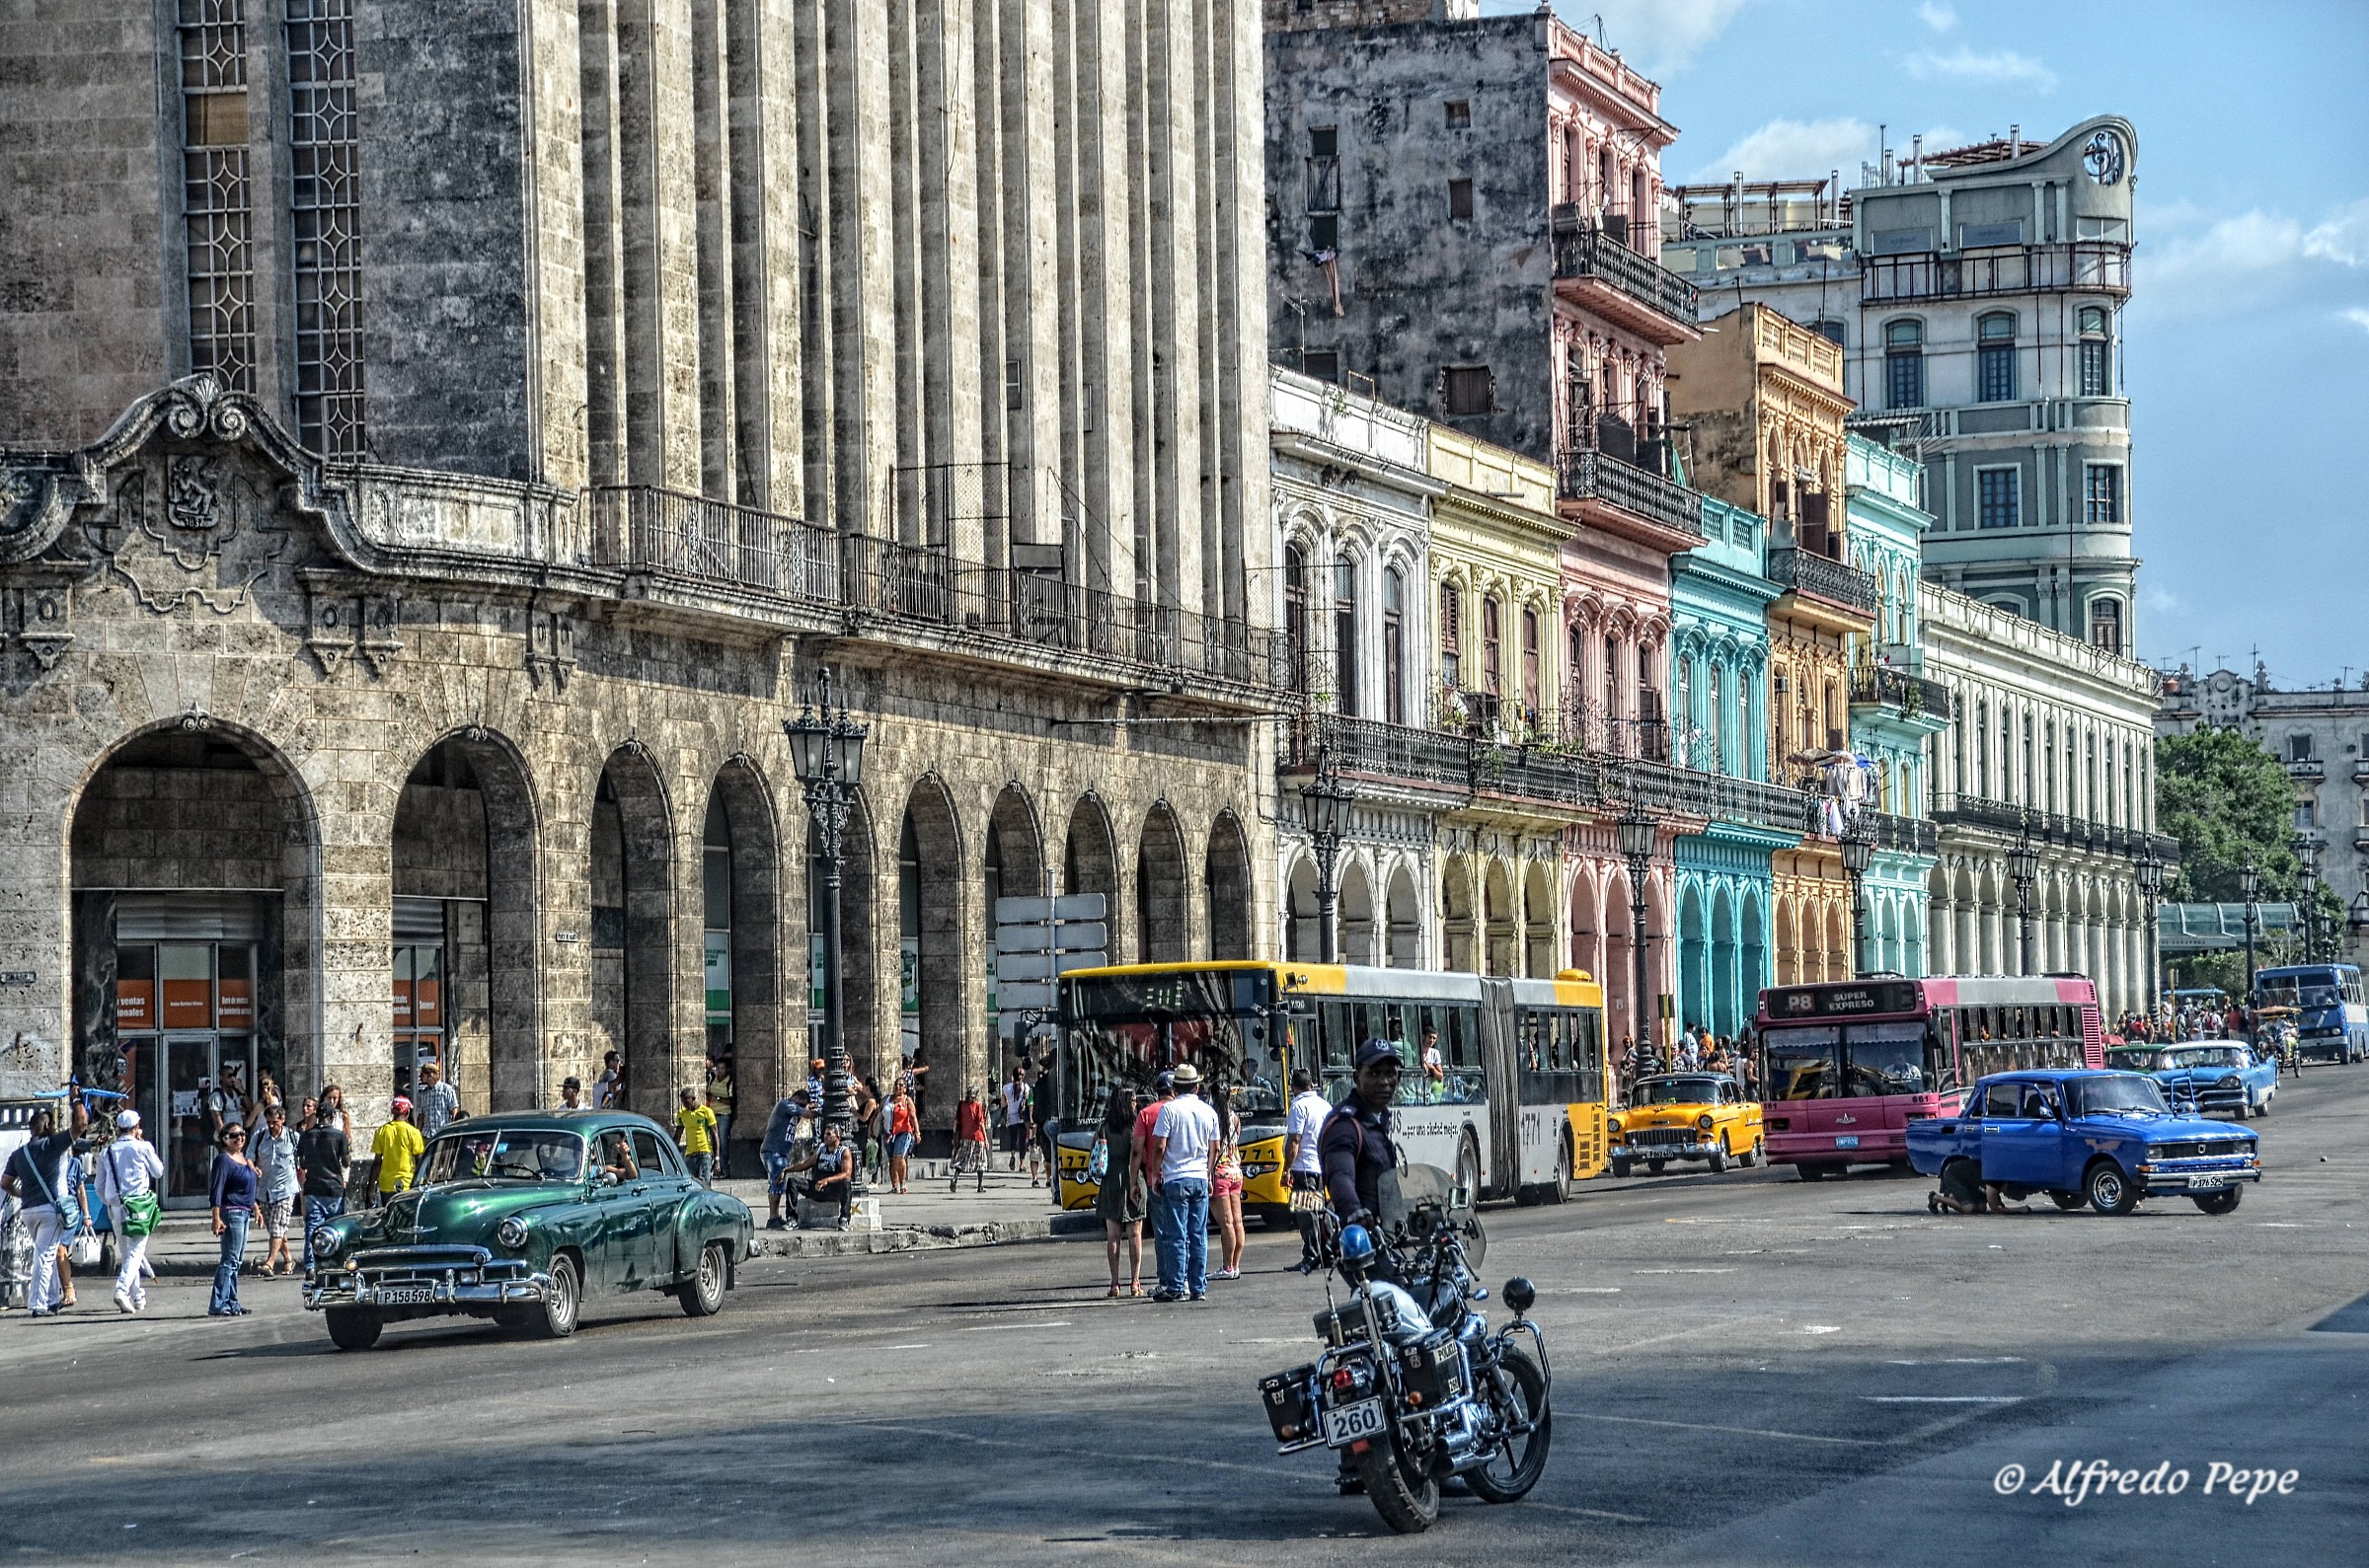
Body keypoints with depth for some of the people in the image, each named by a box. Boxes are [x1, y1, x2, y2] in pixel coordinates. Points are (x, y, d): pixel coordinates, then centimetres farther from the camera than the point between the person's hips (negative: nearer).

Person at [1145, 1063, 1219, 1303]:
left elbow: (1159, 1147, -10)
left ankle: (1175, 1288, -4)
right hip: (1200, 1179, 4)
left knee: (1176, 1236, -2)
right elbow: (1214, 1149, 14)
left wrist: (1156, 1174, 1)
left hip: (1175, 1178, -4)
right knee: (1199, 1236, 6)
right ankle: (1199, 1288, 6)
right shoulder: (1208, 1112, 7)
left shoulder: (1169, 1110, -7)